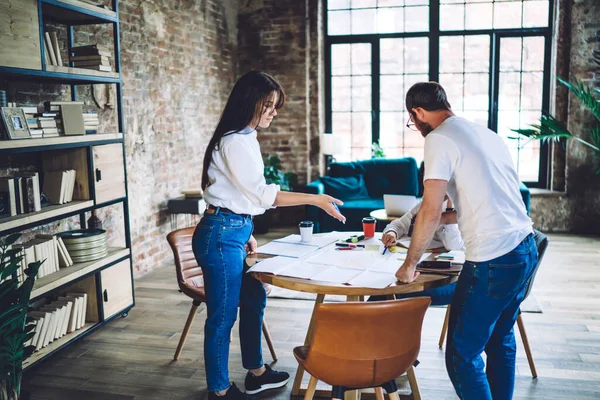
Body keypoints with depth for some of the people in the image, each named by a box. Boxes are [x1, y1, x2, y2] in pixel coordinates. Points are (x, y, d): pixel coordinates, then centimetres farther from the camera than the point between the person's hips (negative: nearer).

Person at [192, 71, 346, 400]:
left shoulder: (244, 138, 13)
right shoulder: (234, 142, -17)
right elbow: (262, 194, -16)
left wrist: (245, 233, 17)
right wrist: (315, 199, -13)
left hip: (234, 231, 10)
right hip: (221, 235, -10)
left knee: (253, 298, 19)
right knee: (223, 314, 2)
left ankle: (256, 373, 36)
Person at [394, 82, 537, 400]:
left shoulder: (439, 139, -9)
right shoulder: (486, 134, 15)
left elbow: (430, 211, -17)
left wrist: (409, 264, -7)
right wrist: (451, 217, 34)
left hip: (493, 260, -9)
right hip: (525, 248, 9)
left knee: (462, 356, 2)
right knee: (500, 340, 24)